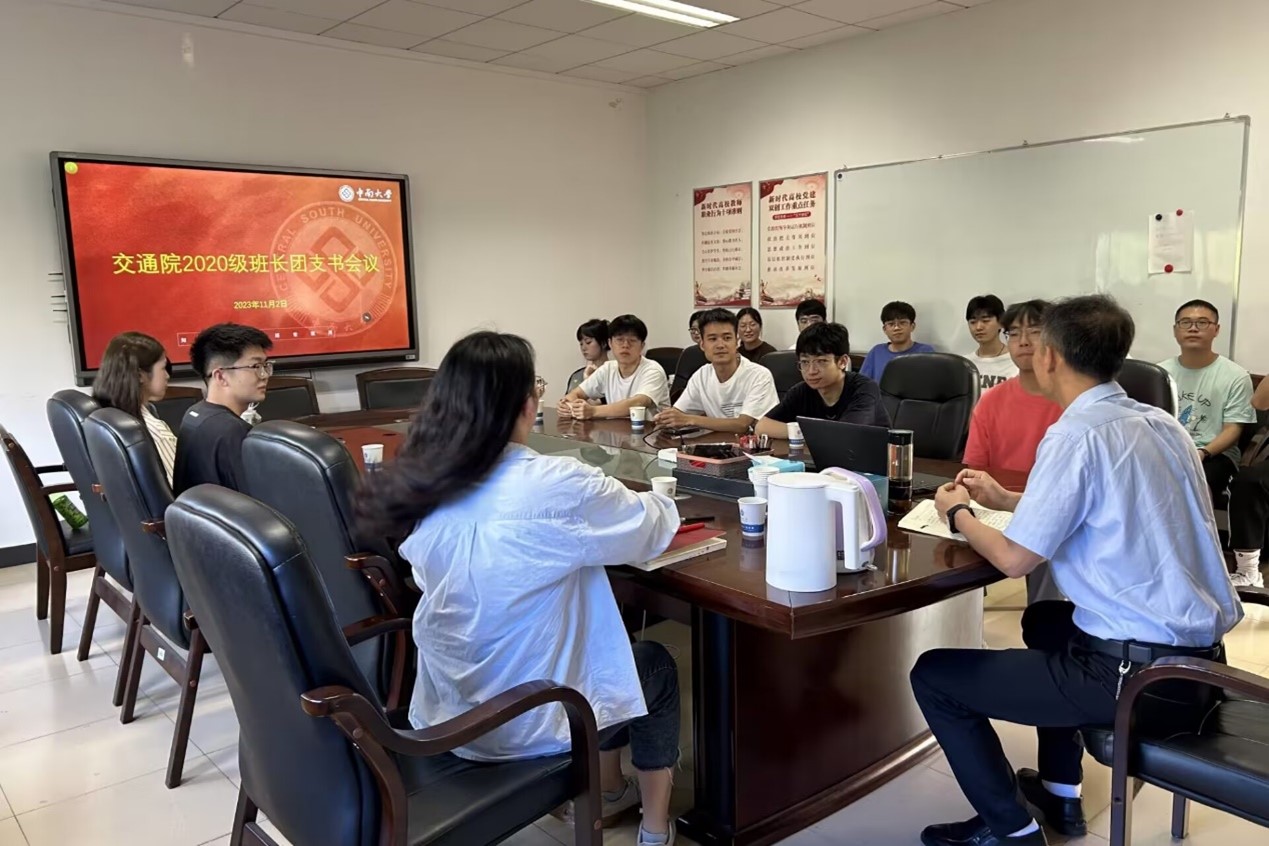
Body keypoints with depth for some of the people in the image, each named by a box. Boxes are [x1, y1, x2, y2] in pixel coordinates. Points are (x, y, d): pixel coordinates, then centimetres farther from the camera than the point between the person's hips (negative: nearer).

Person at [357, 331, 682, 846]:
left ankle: (609, 794, 45)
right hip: (528, 724, -6)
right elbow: (655, 529, -9)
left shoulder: (420, 485, -7)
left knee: (603, 633, 29)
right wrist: (656, 502, 16)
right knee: (657, 666, 22)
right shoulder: (554, 485, -26)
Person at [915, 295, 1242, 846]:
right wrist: (1004, 500, 23)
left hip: (1138, 675, -9)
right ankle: (1059, 795, 40)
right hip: (1199, 658, 9)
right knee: (1051, 623, 36)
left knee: (933, 675, 1)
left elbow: (1015, 559, -17)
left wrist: (958, 514, 2)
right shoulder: (1161, 423, 7)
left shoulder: (1077, 435, -18)